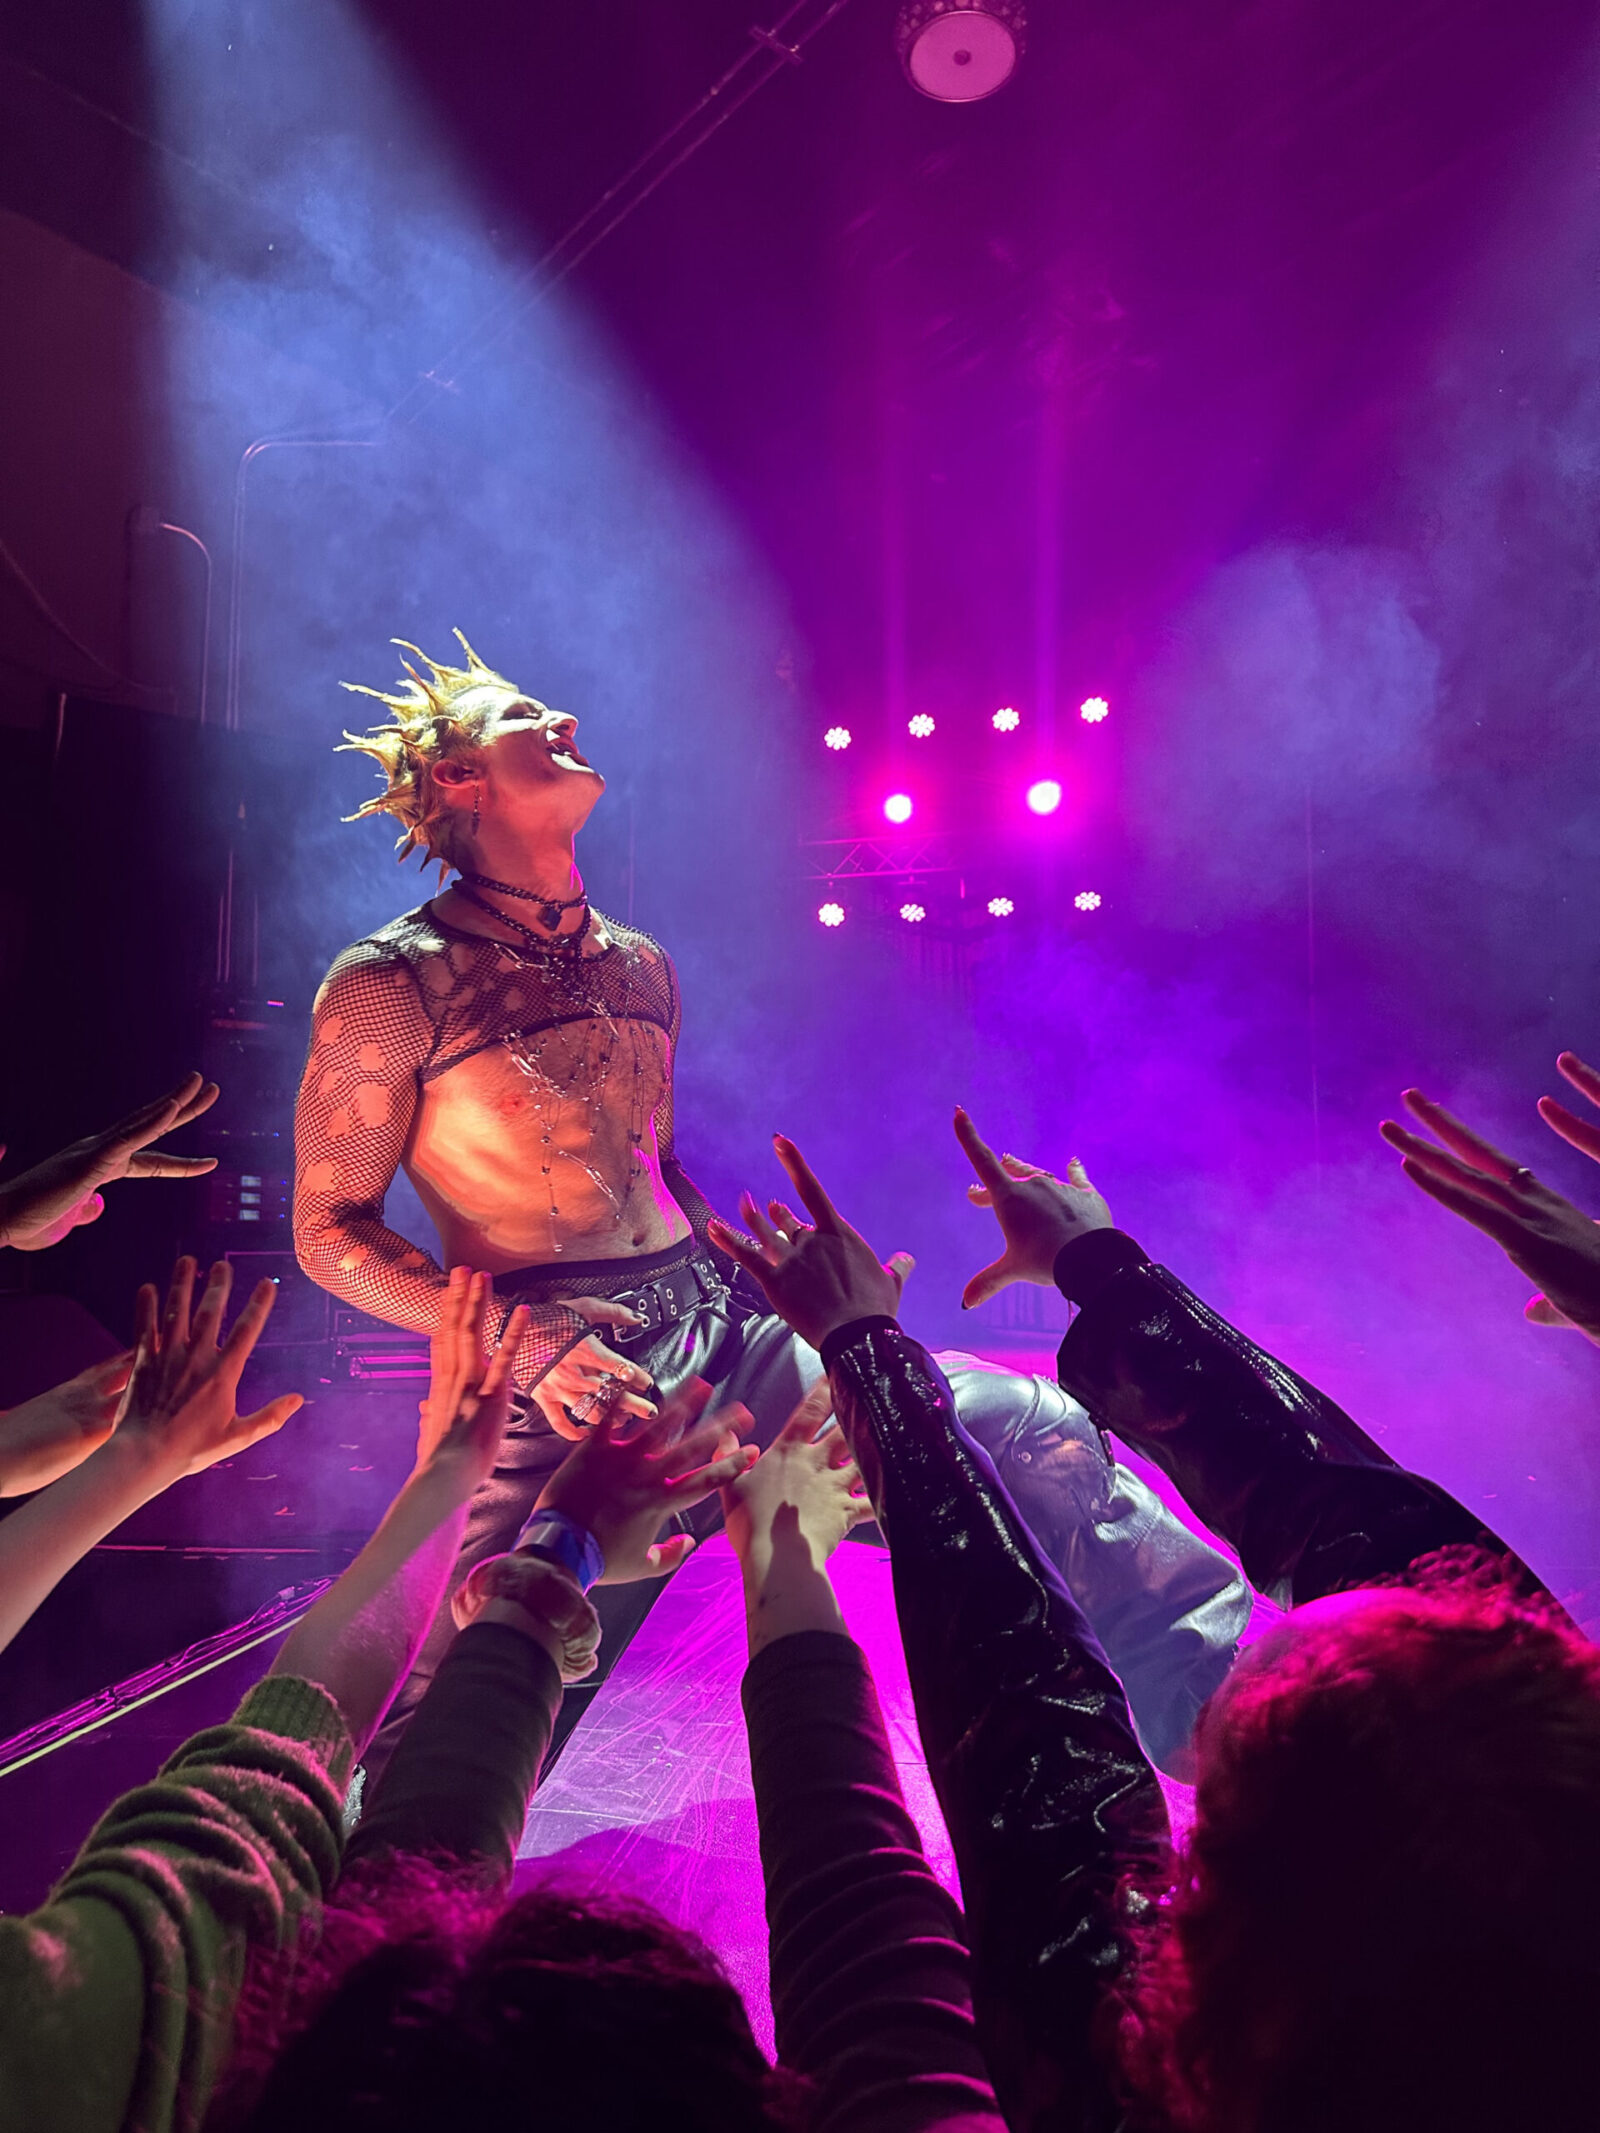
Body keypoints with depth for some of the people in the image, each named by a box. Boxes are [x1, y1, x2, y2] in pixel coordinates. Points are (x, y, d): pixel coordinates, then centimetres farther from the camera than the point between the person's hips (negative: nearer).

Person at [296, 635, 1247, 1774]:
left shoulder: (641, 965, 15)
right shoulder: (390, 985, -3)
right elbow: (330, 1229, -2)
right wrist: (520, 1338, -16)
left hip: (728, 1330, 5)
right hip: (566, 1380, -4)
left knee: (1039, 1428, -7)